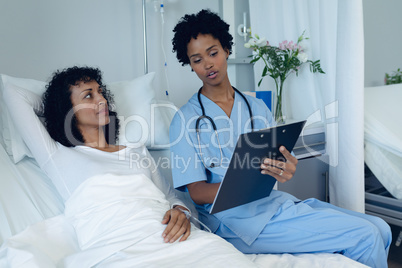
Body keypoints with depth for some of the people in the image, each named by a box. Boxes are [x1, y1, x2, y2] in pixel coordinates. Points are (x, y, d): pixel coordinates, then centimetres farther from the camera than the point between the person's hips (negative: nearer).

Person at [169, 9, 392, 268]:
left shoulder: (257, 107, 13)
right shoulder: (186, 120, -3)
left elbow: (278, 161, 9)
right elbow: (197, 193, -9)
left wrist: (286, 168, -17)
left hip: (278, 200, 6)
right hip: (240, 218, -6)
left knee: (379, 227, -1)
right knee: (365, 236, -13)